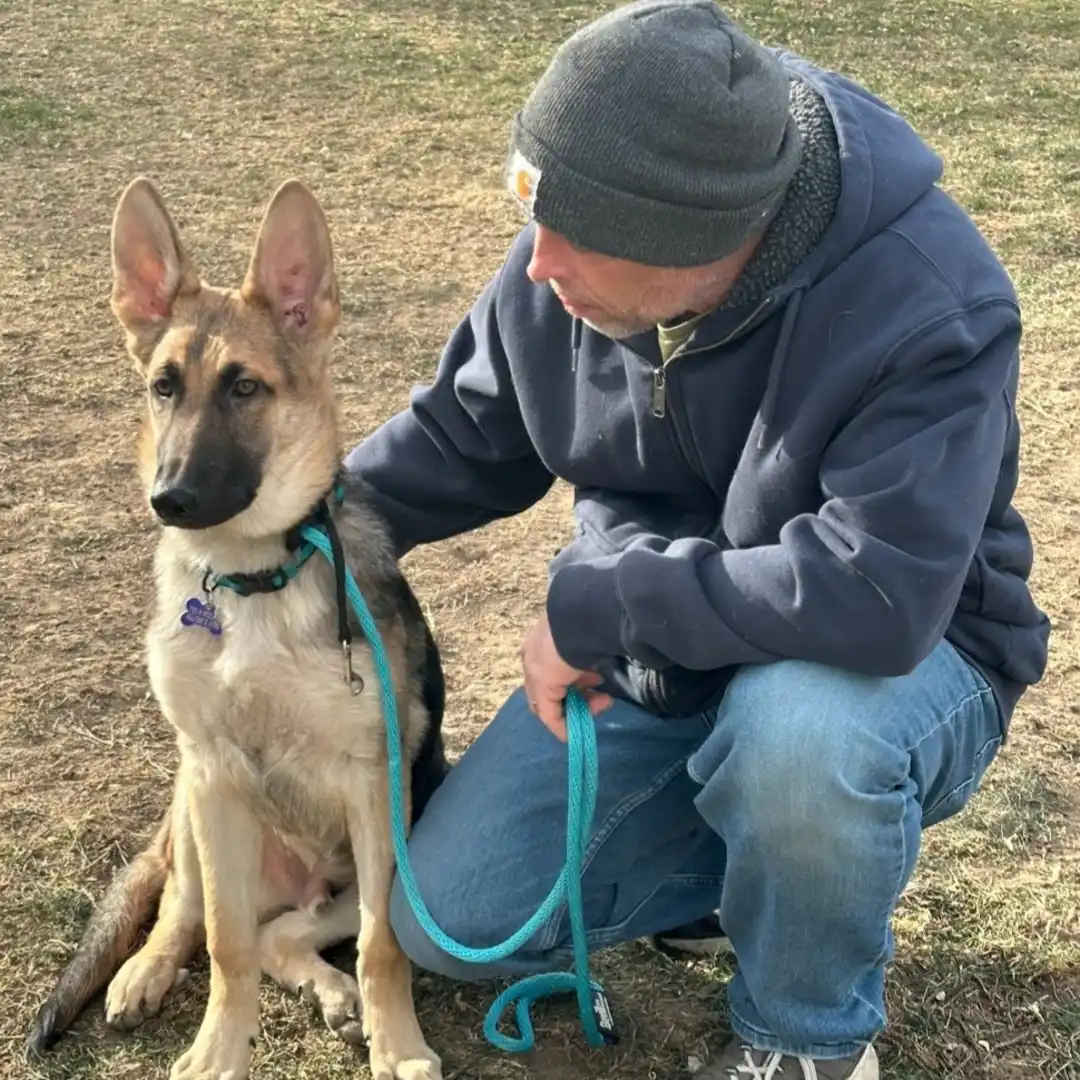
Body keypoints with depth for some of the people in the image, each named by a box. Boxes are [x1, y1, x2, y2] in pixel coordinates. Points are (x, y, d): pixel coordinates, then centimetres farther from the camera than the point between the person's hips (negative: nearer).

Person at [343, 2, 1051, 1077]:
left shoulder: (927, 308, -32)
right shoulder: (564, 264, -14)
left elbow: (876, 601, -41)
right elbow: (463, 435, 4)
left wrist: (589, 605, -33)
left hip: (902, 652, -4)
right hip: (643, 650, 5)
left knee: (796, 732, -42)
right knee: (450, 924, -2)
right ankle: (765, 850, 19)